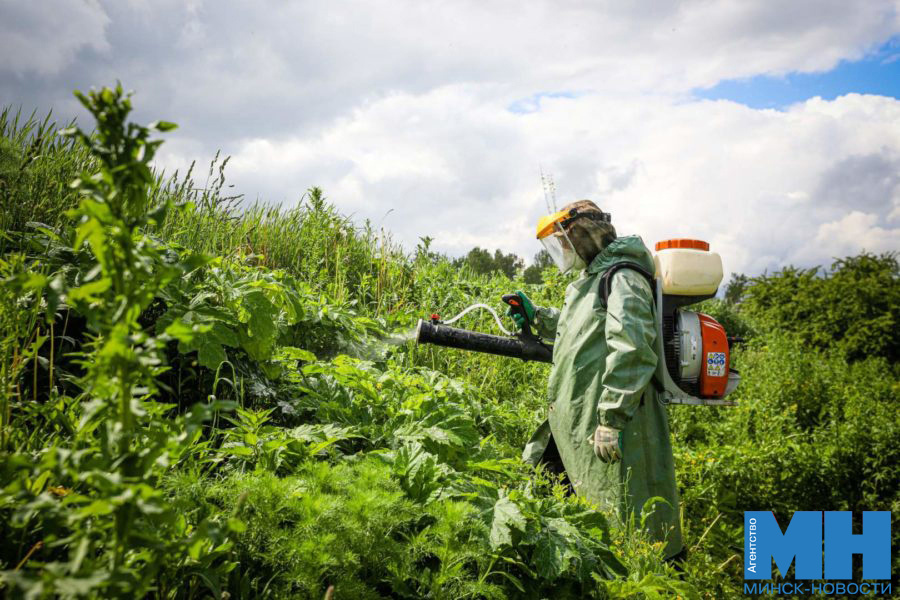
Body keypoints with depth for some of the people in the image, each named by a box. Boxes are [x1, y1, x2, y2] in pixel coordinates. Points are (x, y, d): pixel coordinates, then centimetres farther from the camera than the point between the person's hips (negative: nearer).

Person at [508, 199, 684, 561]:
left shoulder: (623, 277, -11)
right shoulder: (594, 279, 21)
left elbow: (631, 350, -23)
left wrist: (611, 418, -26)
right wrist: (536, 316, 20)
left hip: (607, 426, -11)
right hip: (573, 423, 11)